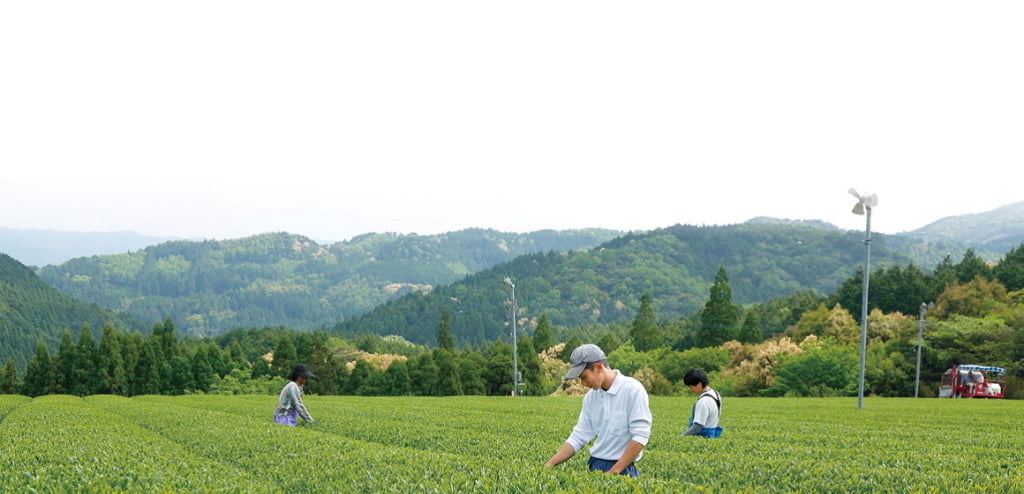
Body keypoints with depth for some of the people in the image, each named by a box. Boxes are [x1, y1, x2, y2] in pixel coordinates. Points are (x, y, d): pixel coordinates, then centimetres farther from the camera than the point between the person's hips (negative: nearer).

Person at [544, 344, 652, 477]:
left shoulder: (633, 390, -10)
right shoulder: (591, 396, 9)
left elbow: (640, 436, -14)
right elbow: (578, 437, 11)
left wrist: (613, 472, -16)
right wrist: (550, 464, 0)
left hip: (622, 468, -5)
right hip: (594, 466, 5)